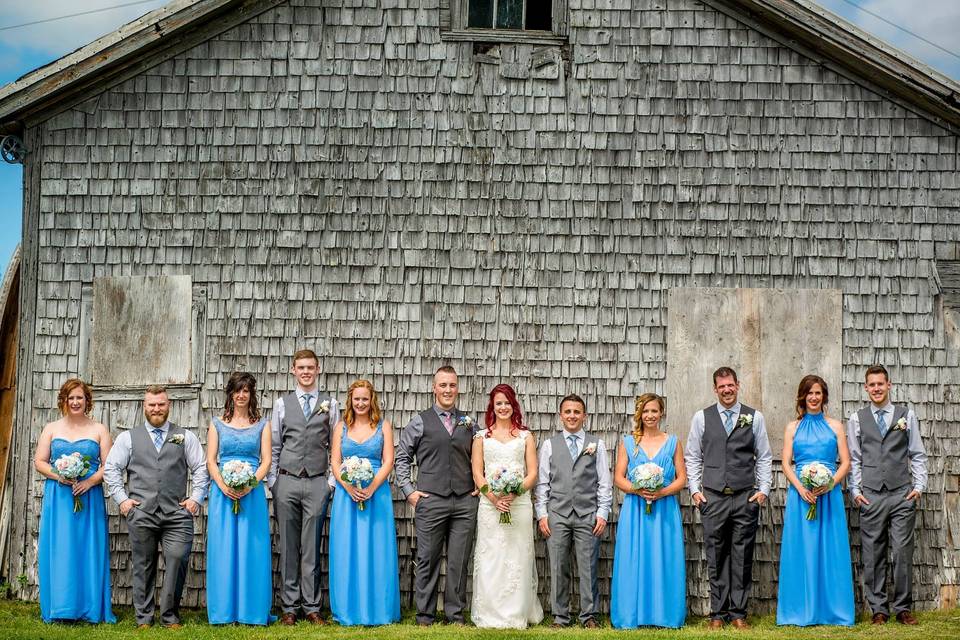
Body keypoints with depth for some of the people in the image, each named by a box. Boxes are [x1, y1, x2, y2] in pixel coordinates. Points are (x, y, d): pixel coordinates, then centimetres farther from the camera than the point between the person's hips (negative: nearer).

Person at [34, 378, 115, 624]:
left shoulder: (99, 430, 8)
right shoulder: (51, 429, 12)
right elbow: (39, 462, 7)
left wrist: (90, 481, -14)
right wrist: (58, 475, -11)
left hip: (89, 496, -1)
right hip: (57, 497, 1)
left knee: (89, 550, -3)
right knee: (57, 551, -2)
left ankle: (90, 608, 1)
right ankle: (59, 608, 2)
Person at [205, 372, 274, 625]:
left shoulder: (261, 425, 9)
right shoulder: (217, 424, 11)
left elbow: (266, 461, 3)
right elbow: (211, 460, 5)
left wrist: (250, 484, -13)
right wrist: (223, 485, -12)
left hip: (252, 491, 0)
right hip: (222, 491, 0)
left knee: (252, 549, -1)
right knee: (223, 549, 0)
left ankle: (252, 610, 4)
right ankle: (224, 611, 5)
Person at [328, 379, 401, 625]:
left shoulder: (384, 426, 5)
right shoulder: (341, 427, 10)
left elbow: (388, 461, -1)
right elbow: (335, 462, 4)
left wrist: (371, 488, -15)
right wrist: (349, 487, -13)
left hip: (376, 493, -1)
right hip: (346, 493, 1)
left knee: (376, 551, -1)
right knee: (346, 551, 2)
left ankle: (376, 610, 6)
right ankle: (348, 610, 9)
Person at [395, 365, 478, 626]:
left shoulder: (469, 423, 12)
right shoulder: (420, 422, 4)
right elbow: (402, 457, 7)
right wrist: (408, 490, 0)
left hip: (465, 502, 2)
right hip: (430, 501, -2)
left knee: (459, 562, 4)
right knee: (427, 560, 1)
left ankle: (455, 614, 13)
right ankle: (425, 615, 10)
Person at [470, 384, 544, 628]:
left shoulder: (525, 436, 12)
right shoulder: (482, 437, 12)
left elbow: (532, 474, 6)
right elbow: (477, 473, 6)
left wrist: (514, 493, -11)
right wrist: (493, 497, -10)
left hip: (519, 503, 0)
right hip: (489, 504, 0)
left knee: (517, 559, -1)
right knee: (490, 559, -2)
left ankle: (517, 615, 4)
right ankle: (490, 615, 3)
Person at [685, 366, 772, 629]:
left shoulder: (754, 417, 6)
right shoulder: (702, 417, 6)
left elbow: (764, 457, 8)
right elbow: (693, 457, 9)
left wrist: (763, 490, 0)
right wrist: (694, 489, 1)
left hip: (746, 498, 0)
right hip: (713, 498, 0)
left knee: (742, 558, 3)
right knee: (716, 558, 3)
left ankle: (738, 613, 10)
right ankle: (718, 613, 10)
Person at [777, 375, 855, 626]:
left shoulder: (835, 426, 10)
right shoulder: (793, 428, 10)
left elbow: (845, 462, 4)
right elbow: (786, 464, 4)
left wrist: (830, 483, -13)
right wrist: (801, 488, -13)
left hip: (829, 493, 0)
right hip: (800, 493, 0)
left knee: (830, 550, 0)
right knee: (800, 550, 0)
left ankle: (832, 610, 7)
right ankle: (801, 611, 5)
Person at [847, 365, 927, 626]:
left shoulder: (907, 415, 9)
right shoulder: (857, 419, 10)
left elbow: (918, 454, 9)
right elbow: (854, 459, 10)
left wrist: (918, 486, -1)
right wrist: (856, 490, 1)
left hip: (902, 495, 0)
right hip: (871, 496, 0)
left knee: (903, 552, -3)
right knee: (873, 554, 2)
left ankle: (903, 608, 7)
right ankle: (878, 609, 10)